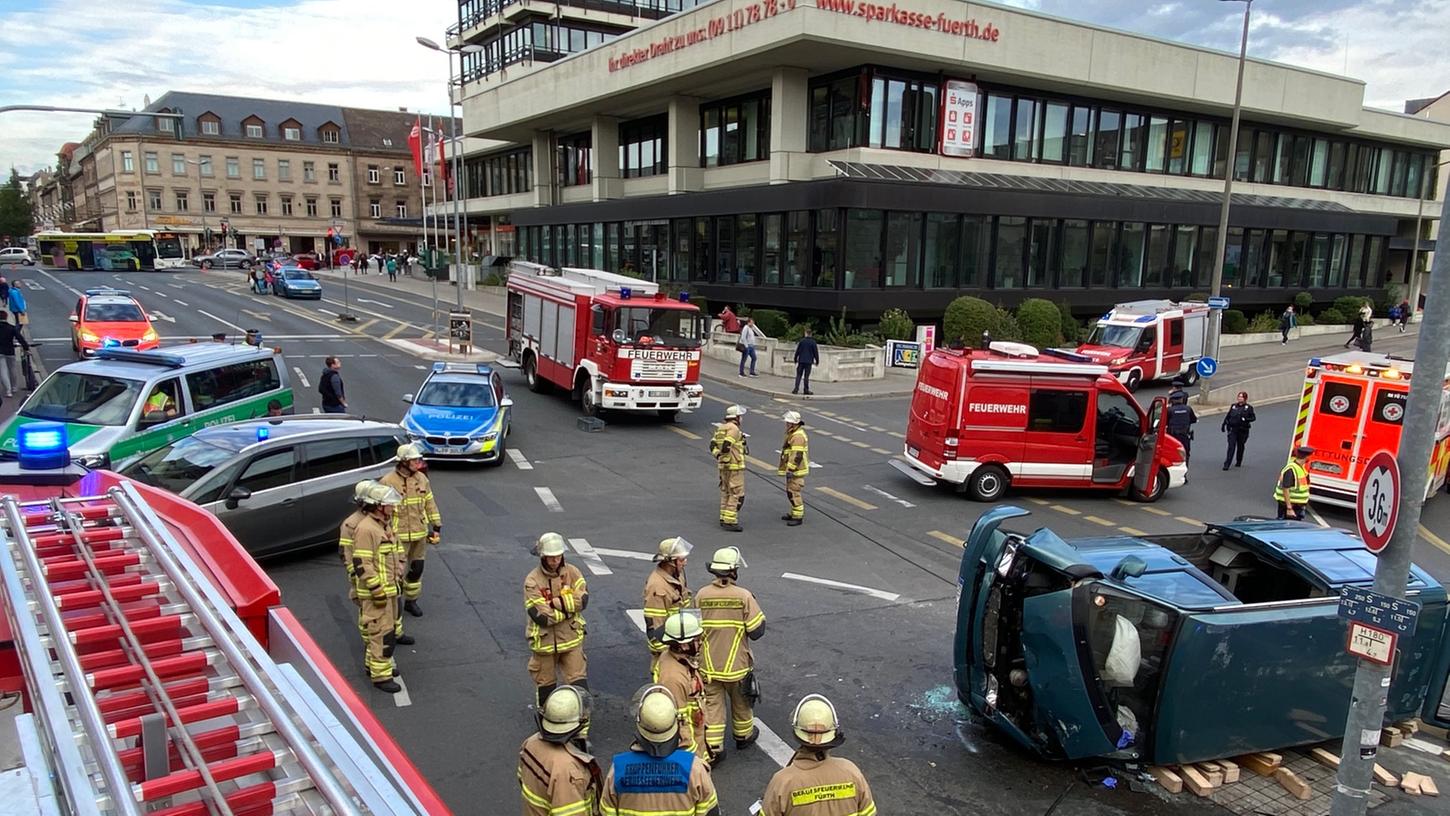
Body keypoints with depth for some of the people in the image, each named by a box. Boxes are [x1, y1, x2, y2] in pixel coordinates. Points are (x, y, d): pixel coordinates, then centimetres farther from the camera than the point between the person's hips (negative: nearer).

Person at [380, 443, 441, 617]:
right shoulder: (388, 482, -13)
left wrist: (436, 527, 10)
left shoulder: (422, 479, 4)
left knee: (417, 569, 14)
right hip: (398, 536, -5)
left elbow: (430, 504, 11)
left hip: (420, 534, 5)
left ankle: (411, 601, 31)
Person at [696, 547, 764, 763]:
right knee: (741, 702, 22)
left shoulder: (702, 595, -10)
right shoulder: (744, 596, -19)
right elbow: (757, 631, -16)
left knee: (712, 704, 12)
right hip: (736, 664, -1)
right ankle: (743, 735, 41)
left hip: (708, 664, 1)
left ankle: (713, 747, 13)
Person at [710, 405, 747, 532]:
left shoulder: (720, 428, 12)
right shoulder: (734, 428, -16)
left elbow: (713, 445, 6)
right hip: (734, 466, -9)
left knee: (726, 492, 16)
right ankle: (730, 522, -8)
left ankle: (724, 518, 21)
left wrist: (718, 456, -1)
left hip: (724, 466, 9)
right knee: (737, 494, -6)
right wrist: (725, 457, -12)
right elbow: (726, 445, -26)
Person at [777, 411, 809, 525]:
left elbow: (797, 455, -26)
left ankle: (798, 517, -1)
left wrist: (790, 470, -27)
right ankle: (793, 513, 27)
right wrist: (787, 469, 27)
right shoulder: (792, 434, 14)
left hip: (796, 470, -11)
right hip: (792, 470, 11)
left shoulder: (798, 436, -20)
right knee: (790, 491, 17)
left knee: (793, 492, -7)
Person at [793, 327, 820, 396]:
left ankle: (796, 389, -5)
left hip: (801, 361, 0)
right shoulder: (813, 342, -1)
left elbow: (797, 351, 0)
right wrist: (817, 361, 11)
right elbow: (816, 352, 2)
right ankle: (806, 390, 4)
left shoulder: (801, 341, -3)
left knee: (799, 375, 4)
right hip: (809, 361, 0)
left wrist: (795, 359, 11)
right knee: (806, 376, 4)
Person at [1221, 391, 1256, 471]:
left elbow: (1253, 418, -3)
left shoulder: (1249, 408, 1)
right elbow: (1228, 416, 16)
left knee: (1240, 446, 10)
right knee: (1231, 446, -8)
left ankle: (1238, 462, 29)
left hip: (1243, 430, -1)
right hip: (1232, 429, 1)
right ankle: (1226, 464, -11)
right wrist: (1223, 424, 13)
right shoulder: (1233, 406, 9)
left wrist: (1245, 419, -20)